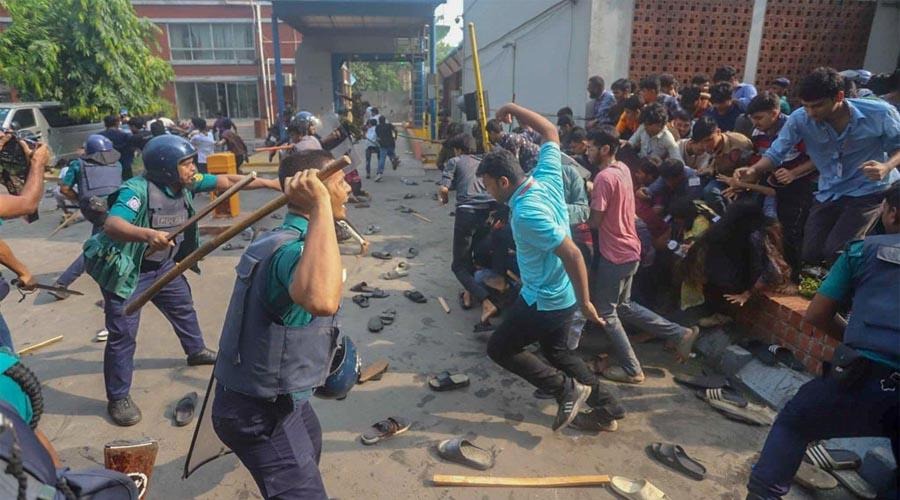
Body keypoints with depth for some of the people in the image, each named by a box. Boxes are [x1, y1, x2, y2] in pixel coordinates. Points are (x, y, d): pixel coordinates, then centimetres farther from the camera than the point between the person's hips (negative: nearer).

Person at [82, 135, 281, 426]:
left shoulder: (187, 183, -9)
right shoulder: (137, 190, -30)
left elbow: (228, 181, -5)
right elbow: (111, 225, -44)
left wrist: (270, 183, -11)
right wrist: (148, 234, -62)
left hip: (163, 266, 8)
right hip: (126, 271, -7)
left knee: (183, 306, 24)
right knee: (123, 334, -1)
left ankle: (196, 351, 51)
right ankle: (118, 398, 15)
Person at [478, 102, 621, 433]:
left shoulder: (526, 214, -30)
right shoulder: (547, 178, -6)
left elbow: (572, 254, -31)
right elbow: (550, 132, 9)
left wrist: (585, 303, -24)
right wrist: (513, 108, 10)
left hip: (544, 301, -9)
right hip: (560, 295, 9)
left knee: (500, 348, 9)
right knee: (557, 351, 25)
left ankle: (567, 390, 8)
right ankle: (605, 409, 30)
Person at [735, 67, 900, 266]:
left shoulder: (880, 113, -20)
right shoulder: (800, 119, -17)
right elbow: (775, 153, -11)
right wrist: (754, 170, -33)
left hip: (869, 190, -3)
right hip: (829, 193, 3)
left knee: (835, 251, -19)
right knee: (811, 255, 4)